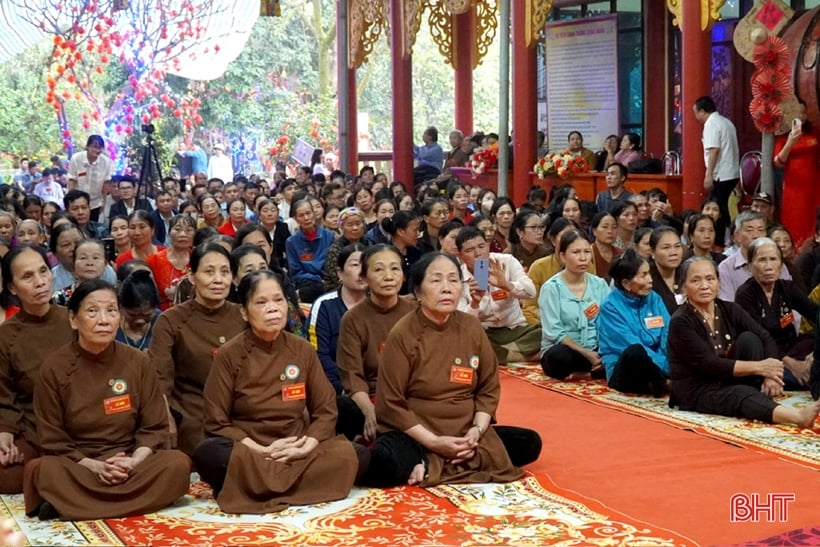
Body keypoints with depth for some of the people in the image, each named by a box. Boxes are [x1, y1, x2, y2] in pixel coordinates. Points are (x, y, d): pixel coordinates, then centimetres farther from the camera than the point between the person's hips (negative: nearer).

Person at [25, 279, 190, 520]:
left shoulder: (139, 363, 3)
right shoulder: (54, 368, -2)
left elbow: (154, 427, 4)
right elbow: (52, 439, -1)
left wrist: (134, 461, -16)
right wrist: (93, 466, -18)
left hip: (131, 464, 3)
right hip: (76, 466, -2)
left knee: (178, 463, -29)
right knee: (42, 471, -35)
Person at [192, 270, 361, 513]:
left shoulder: (303, 350, 4)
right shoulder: (230, 355, -4)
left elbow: (325, 411, 5)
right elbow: (217, 422, -5)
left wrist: (305, 446, -14)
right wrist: (261, 451, -18)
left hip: (295, 452, 4)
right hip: (246, 450, -3)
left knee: (349, 454, -25)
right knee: (207, 454, -35)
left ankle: (254, 486, -19)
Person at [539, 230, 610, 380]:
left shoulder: (600, 284, 6)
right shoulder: (551, 288, -6)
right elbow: (554, 333, -13)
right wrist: (586, 354, -20)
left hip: (596, 351, 3)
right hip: (565, 350, -3)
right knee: (559, 356, -39)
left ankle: (583, 373, -11)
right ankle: (593, 369, -12)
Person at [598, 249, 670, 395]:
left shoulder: (654, 298, 6)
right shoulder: (610, 307, -10)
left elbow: (667, 335, -2)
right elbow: (632, 346, -18)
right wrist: (668, 367, -25)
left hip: (653, 366, 5)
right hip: (624, 373, -5)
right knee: (635, 351, -38)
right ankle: (667, 383, -18)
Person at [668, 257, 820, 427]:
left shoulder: (729, 310, 3)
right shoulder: (680, 322, -14)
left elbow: (766, 339, -5)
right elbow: (709, 365, -22)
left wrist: (770, 373, -25)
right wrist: (759, 367, -27)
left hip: (729, 381, 6)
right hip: (697, 391, -6)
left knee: (749, 339, -16)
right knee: (742, 393, -36)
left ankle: (761, 403, -26)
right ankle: (798, 416, -61)